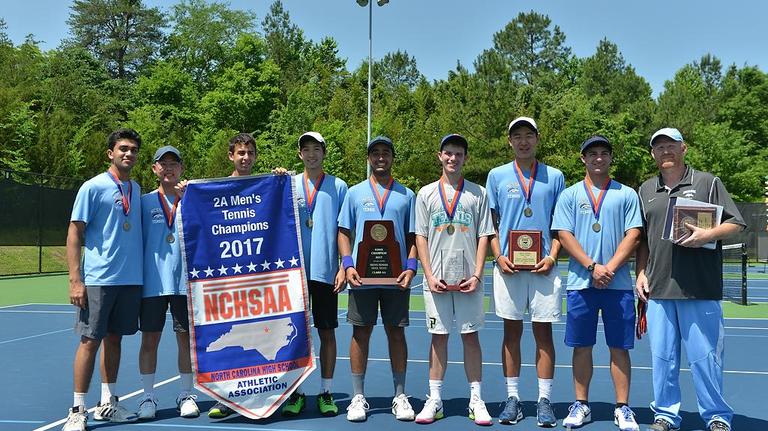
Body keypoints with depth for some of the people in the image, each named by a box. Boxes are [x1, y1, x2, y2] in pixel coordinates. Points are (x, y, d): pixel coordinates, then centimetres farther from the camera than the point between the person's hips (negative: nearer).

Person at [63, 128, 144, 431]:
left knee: (115, 339, 12)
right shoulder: (93, 187, -5)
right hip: (98, 279, -6)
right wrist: (75, 280, -12)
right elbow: (74, 233, -7)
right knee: (90, 341, -3)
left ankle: (107, 404, 21)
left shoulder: (136, 189, 13)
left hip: (131, 280, 6)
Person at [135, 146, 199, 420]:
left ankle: (186, 395, 19)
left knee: (186, 338, 7)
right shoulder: (145, 202, 5)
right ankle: (148, 396, 16)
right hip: (152, 282, 0)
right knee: (149, 339, 4)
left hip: (185, 281, 0)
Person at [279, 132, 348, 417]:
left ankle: (326, 393, 15)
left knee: (327, 332, 4)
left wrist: (344, 267, -5)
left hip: (325, 271, -1)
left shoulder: (338, 187, 5)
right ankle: (296, 393, 16)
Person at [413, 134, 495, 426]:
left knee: (470, 335, 3)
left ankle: (476, 401, 11)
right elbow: (421, 237, 6)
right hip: (437, 278, 1)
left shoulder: (478, 193, 6)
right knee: (439, 336, 5)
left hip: (468, 278, 0)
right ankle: (434, 400, 12)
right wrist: (429, 275, -5)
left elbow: (483, 237, 4)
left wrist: (477, 275, -6)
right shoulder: (426, 193, 8)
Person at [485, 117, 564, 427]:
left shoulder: (554, 177, 8)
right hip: (508, 267, 0)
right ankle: (512, 398, 13)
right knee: (512, 332, 5)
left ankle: (544, 401, 9)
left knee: (543, 332, 2)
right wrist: (498, 256, -5)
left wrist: (552, 256, -6)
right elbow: (489, 223, 8)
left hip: (543, 267, 0)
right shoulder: (497, 176, 8)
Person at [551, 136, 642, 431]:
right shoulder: (570, 195, 8)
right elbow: (564, 235, 0)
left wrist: (610, 268, -11)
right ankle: (581, 405, 16)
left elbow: (633, 235, 1)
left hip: (618, 283, 0)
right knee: (581, 346, 6)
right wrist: (592, 266, -11)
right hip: (581, 282, 0)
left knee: (619, 347, 3)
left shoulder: (627, 195, 8)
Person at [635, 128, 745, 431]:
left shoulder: (708, 182, 4)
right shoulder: (646, 190, 15)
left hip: (700, 291, -4)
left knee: (704, 357, 0)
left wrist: (708, 234, -16)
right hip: (657, 290, 4)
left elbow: (736, 224, 1)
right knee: (662, 357, 8)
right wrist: (641, 273, 10)